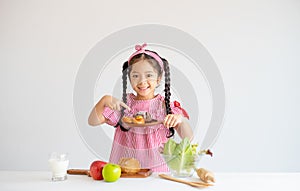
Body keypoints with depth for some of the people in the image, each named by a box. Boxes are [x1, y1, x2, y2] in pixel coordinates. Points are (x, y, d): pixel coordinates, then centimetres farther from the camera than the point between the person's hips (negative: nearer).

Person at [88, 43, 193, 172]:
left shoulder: (165, 106, 0)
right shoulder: (124, 103, 4)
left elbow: (188, 138, -5)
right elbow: (92, 122, 0)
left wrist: (181, 119, -25)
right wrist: (104, 100, -17)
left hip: (157, 169, -1)